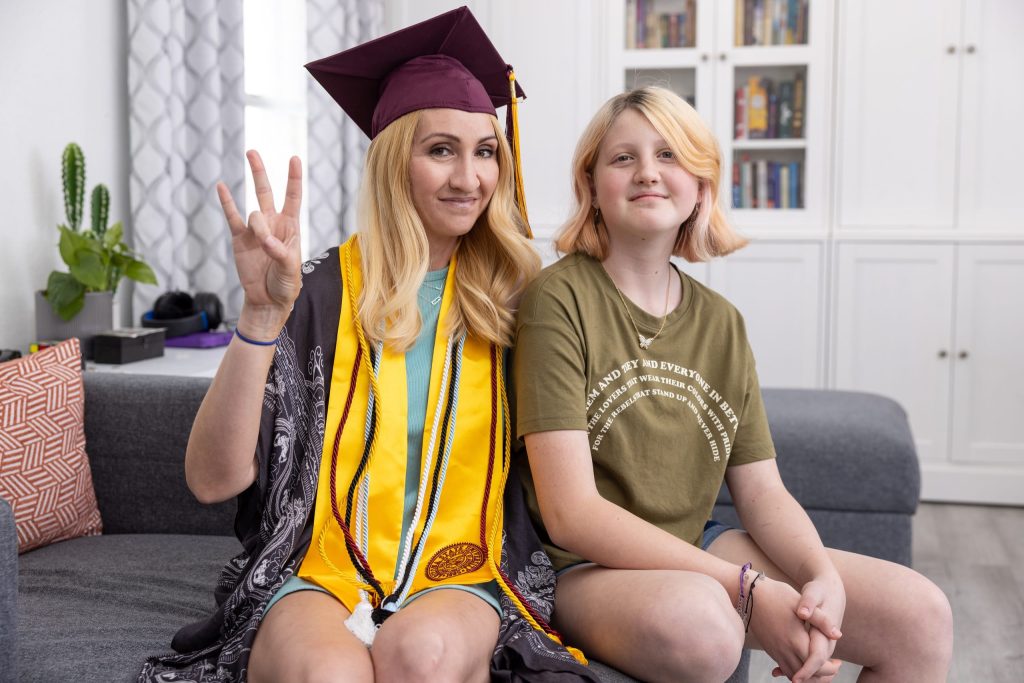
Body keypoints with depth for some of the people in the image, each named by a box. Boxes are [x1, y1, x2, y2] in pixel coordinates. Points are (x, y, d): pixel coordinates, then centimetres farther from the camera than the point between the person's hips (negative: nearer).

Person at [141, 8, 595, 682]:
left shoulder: (511, 299, 4)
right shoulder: (320, 292, -3)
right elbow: (214, 479, -14)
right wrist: (263, 314, -24)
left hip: (460, 576, 2)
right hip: (318, 574, -1)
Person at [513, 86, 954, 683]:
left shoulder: (721, 322, 9)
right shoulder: (559, 299, -12)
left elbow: (763, 492, 5)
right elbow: (570, 512, -19)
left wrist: (825, 579, -17)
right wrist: (749, 590, -24)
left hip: (698, 549, 6)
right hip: (587, 568, -6)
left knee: (922, 616, -6)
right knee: (695, 619, -38)